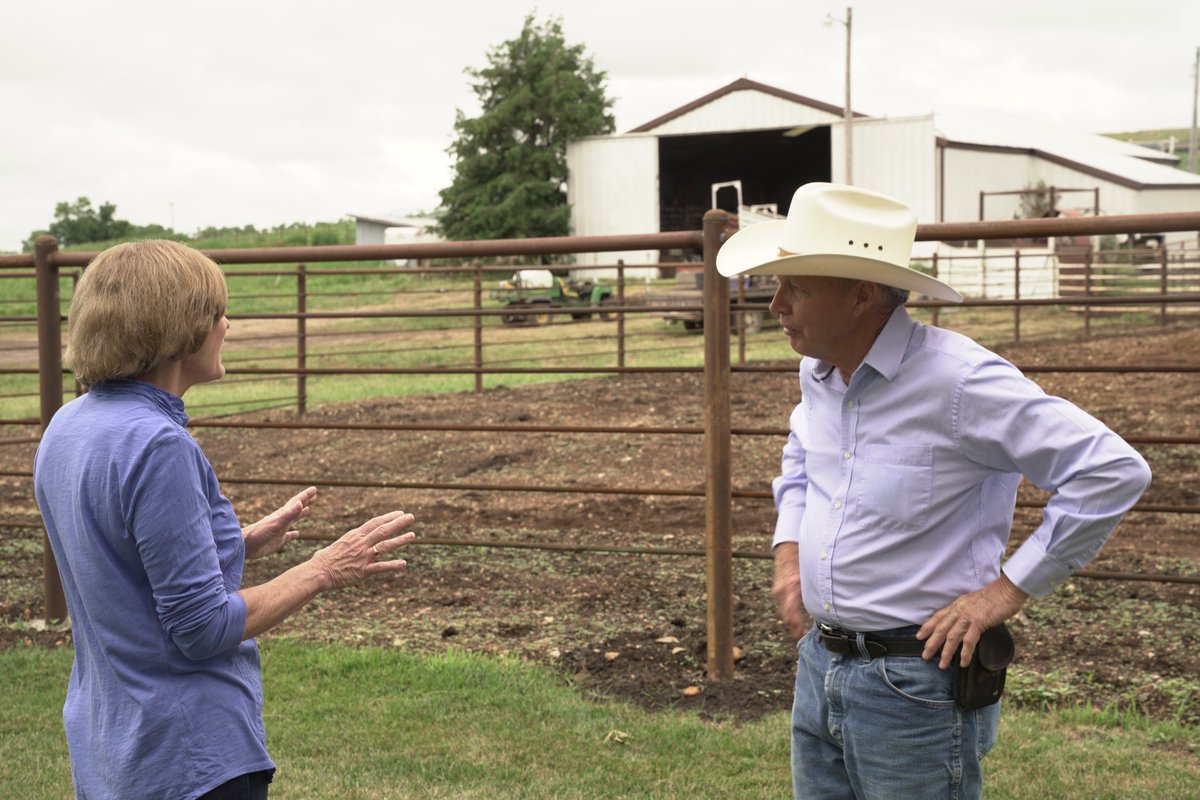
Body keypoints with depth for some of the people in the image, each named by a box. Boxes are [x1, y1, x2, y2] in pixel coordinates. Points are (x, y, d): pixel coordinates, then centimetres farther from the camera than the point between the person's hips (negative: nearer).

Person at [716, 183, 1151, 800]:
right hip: (819, 664, 8)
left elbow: (1113, 471, -22)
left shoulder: (959, 380, -21)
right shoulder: (818, 372, 4)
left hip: (915, 686, -7)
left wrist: (1007, 590, -18)